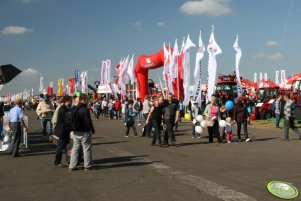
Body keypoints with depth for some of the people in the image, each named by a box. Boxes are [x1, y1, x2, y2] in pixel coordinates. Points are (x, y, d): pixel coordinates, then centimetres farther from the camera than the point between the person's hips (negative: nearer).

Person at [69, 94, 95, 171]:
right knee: (87, 148, 5)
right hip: (84, 132, -7)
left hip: (75, 132, 7)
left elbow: (71, 121, 13)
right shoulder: (85, 109, -16)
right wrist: (92, 130, -4)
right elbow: (88, 121, -16)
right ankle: (87, 165, 10)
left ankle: (72, 166, 11)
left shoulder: (75, 109, 8)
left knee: (75, 148, 11)